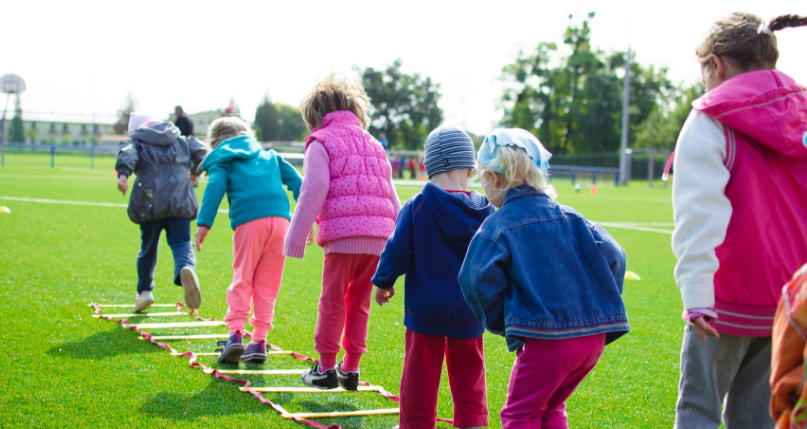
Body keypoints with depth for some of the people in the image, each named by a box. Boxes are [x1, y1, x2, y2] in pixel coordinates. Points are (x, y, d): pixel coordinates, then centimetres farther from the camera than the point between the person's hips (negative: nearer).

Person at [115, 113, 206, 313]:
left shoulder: (135, 141, 13)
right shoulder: (180, 140, 23)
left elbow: (127, 154, -8)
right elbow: (199, 150, 13)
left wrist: (123, 174, -26)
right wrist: (194, 171, 31)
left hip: (150, 200, -1)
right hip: (180, 199, 1)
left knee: (148, 246, 13)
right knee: (181, 242, -3)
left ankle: (144, 291, 22)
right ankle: (186, 268, -37)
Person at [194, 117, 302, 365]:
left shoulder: (222, 160, 17)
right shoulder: (269, 156, 29)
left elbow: (215, 188, -1)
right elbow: (295, 181, 20)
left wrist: (204, 223, -8)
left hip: (249, 222, -3)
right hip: (280, 218, 3)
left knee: (242, 279, 6)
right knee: (268, 284, 9)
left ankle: (235, 333, -9)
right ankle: (259, 340, 7)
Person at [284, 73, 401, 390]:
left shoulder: (321, 142, 4)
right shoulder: (374, 144, 24)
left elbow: (313, 192, -6)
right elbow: (391, 198, 23)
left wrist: (296, 239, -4)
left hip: (343, 234, -6)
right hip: (378, 236, 6)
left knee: (333, 301, 4)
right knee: (359, 303, 13)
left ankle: (326, 368, 8)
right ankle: (351, 369, 16)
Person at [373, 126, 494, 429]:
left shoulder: (416, 208, -14)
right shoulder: (485, 212, -5)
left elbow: (397, 251, -9)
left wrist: (383, 283, 8)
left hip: (425, 310, -2)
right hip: (469, 313, 2)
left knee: (421, 376, 9)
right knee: (469, 378, 15)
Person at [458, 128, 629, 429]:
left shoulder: (497, 226, -4)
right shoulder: (568, 216, 12)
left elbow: (478, 279, -16)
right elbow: (612, 256, 6)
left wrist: (499, 323, -1)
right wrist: (600, 306, 15)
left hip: (546, 339, -6)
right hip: (594, 337, 6)